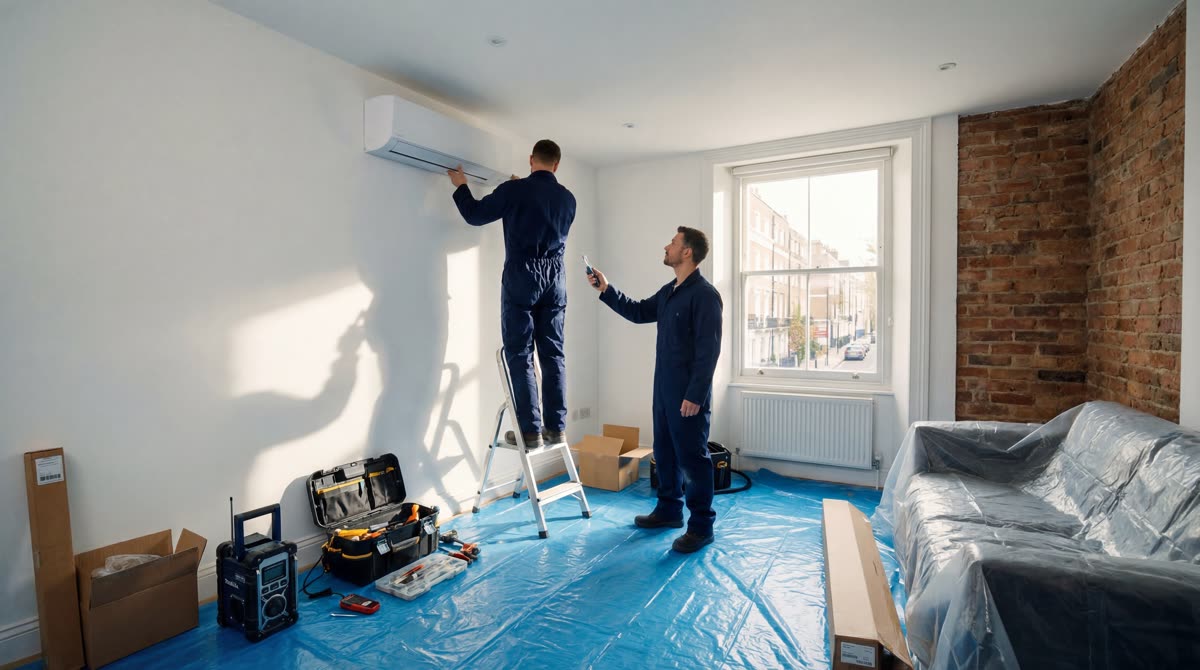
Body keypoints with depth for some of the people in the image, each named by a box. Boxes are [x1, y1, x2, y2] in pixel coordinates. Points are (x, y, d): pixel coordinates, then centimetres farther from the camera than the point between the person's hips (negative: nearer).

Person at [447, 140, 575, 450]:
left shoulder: (516, 189, -4)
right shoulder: (567, 198, 12)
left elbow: (475, 215, 4)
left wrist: (461, 186, 22)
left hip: (522, 278, -4)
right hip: (555, 280, 5)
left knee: (520, 355, -1)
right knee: (553, 354, 6)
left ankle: (530, 431, -2)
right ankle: (556, 427, 10)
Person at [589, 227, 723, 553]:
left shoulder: (704, 294, -15)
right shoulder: (668, 291, 12)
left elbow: (709, 350, -19)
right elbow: (638, 312, 25)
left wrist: (695, 395, -21)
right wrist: (606, 290, 16)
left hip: (689, 394, -9)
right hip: (664, 389, 9)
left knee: (692, 457, 1)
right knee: (664, 451, 17)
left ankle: (701, 526, 15)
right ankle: (669, 509, 34)